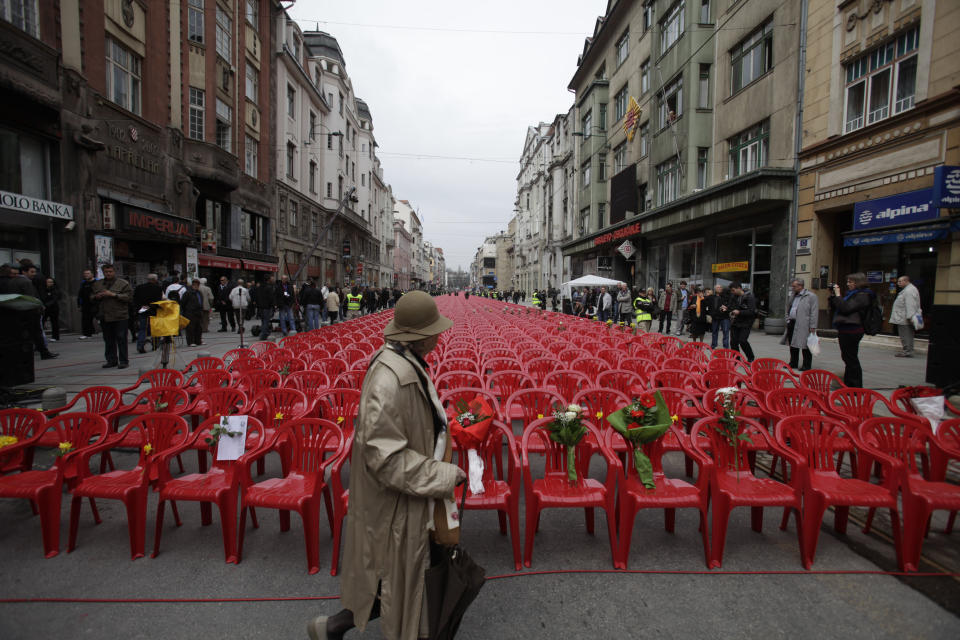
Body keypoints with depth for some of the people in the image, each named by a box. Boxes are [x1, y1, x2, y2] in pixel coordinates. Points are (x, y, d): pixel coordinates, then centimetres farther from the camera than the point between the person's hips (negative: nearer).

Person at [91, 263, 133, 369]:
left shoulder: (123, 283, -1)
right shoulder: (97, 284, 16)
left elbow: (129, 296, -11)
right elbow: (92, 297, 25)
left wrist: (113, 295, -17)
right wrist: (97, 296, 1)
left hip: (119, 316, -5)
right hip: (104, 317, 5)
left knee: (121, 339, -5)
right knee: (108, 340, 11)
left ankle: (123, 361, 1)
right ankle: (111, 360, 19)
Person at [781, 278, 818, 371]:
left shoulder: (811, 296, -6)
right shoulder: (792, 296, 16)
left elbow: (814, 313, -10)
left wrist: (813, 327, -14)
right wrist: (788, 319, 14)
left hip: (804, 325, -7)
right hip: (792, 324, 7)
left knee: (805, 346, -1)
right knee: (793, 345, 13)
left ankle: (806, 365, 7)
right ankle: (793, 363, 23)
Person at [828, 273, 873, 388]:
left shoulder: (862, 295, -12)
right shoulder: (851, 294, 16)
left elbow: (845, 308, -22)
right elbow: (834, 308, 19)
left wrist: (838, 295, -16)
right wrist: (832, 296, 8)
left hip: (852, 330, -10)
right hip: (845, 330, 10)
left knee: (851, 358, -4)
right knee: (847, 357, 15)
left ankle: (855, 386, 2)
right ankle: (848, 384, 24)